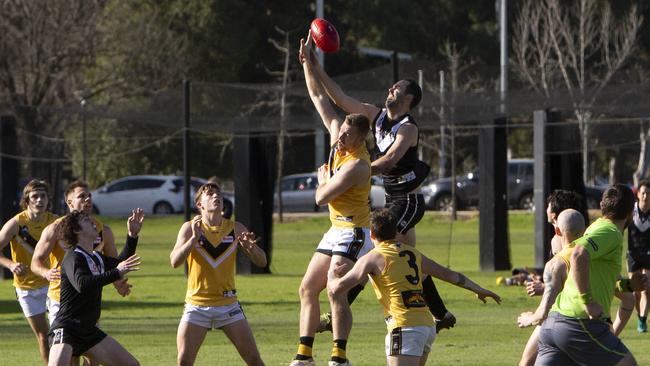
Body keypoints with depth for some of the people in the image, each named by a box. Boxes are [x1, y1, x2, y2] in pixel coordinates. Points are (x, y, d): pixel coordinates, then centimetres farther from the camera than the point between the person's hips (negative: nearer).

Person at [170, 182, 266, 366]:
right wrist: (194, 238, -27)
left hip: (228, 304, 2)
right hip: (197, 306, -2)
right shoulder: (190, 228, -3)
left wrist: (251, 247, -17)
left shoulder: (235, 228, 3)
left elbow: (261, 262, 3)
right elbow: (174, 261, -15)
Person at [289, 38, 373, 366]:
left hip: (353, 232, -10)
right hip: (336, 230, 10)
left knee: (336, 291, -20)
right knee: (308, 288, 8)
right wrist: (308, 64, 3)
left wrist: (322, 179, 0)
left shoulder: (356, 165, -22)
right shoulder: (337, 137, 2)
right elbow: (320, 98, 8)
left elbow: (321, 197, -20)